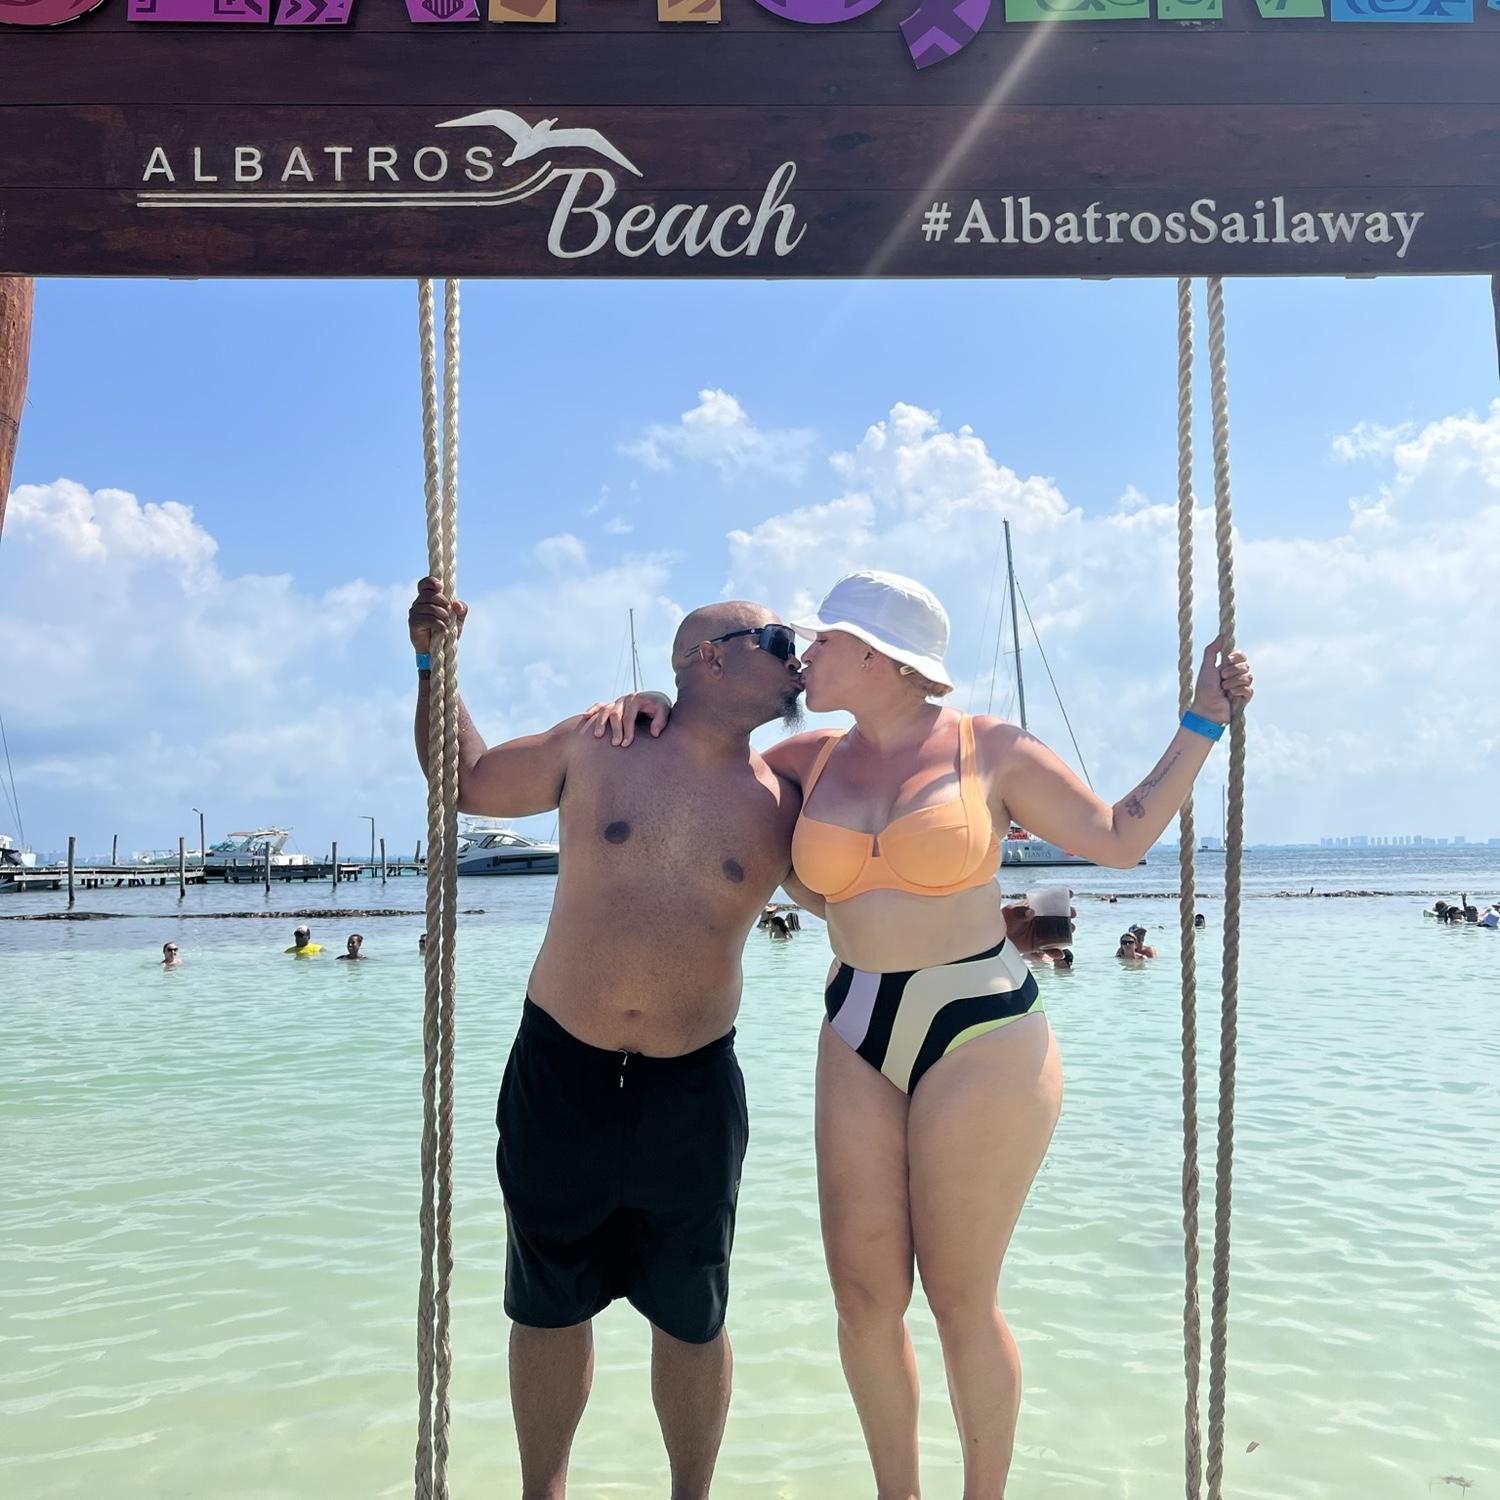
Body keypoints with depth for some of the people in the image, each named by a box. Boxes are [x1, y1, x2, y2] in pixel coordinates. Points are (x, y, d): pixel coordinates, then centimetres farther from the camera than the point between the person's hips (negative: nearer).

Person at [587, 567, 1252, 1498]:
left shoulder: (994, 752, -3)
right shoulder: (809, 763, 7)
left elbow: (1122, 838, 3)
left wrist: (1204, 723, 1)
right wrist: (659, 714, 4)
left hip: (984, 1037, -4)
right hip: (859, 1042, 4)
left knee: (960, 1299, 4)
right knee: (865, 1293, 6)